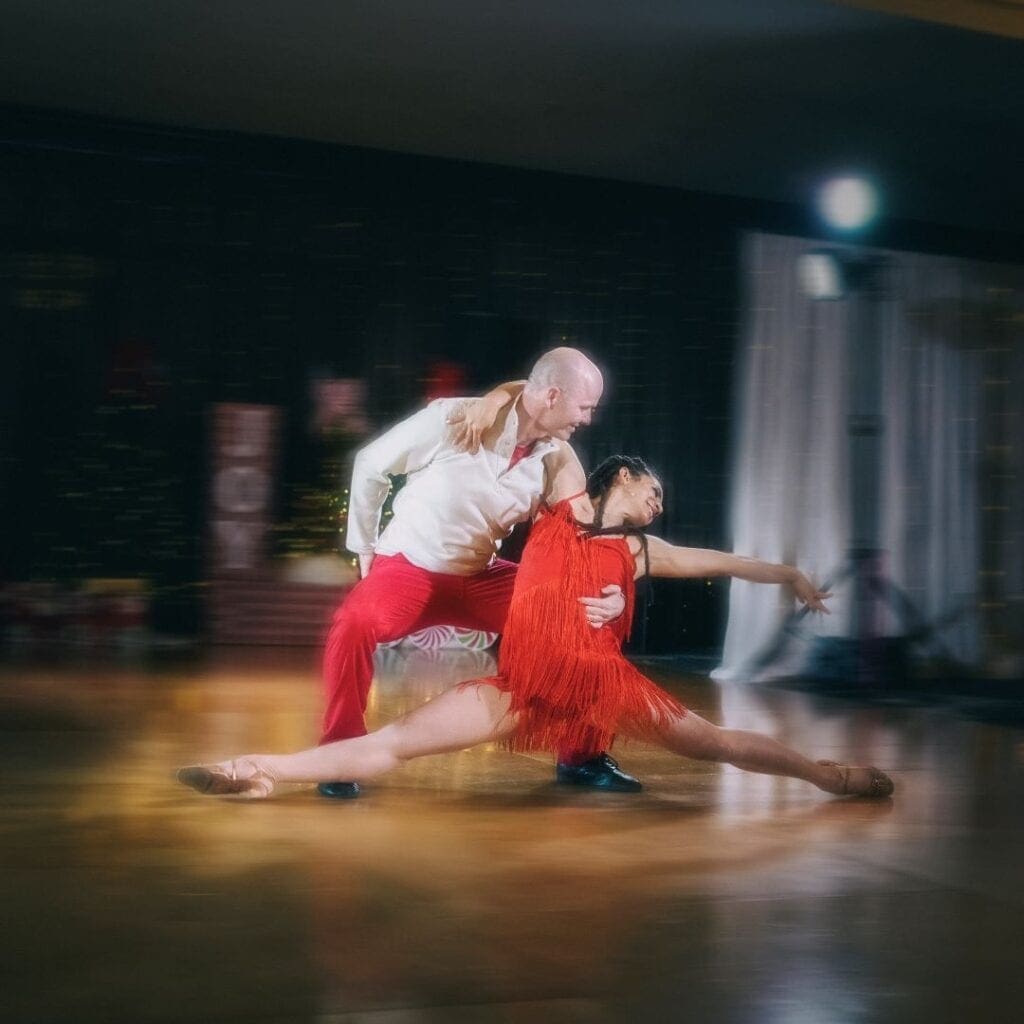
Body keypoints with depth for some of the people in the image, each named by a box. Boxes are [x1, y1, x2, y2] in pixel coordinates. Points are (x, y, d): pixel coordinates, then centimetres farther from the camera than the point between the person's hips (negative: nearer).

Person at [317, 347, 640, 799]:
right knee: (355, 624, -35)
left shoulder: (557, 460, -8)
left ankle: (581, 756, 11)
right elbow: (371, 465, -9)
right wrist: (366, 549, -2)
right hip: (410, 565, -5)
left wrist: (610, 592, -24)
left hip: (482, 576, 5)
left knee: (584, 620, -5)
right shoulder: (454, 420, -21)